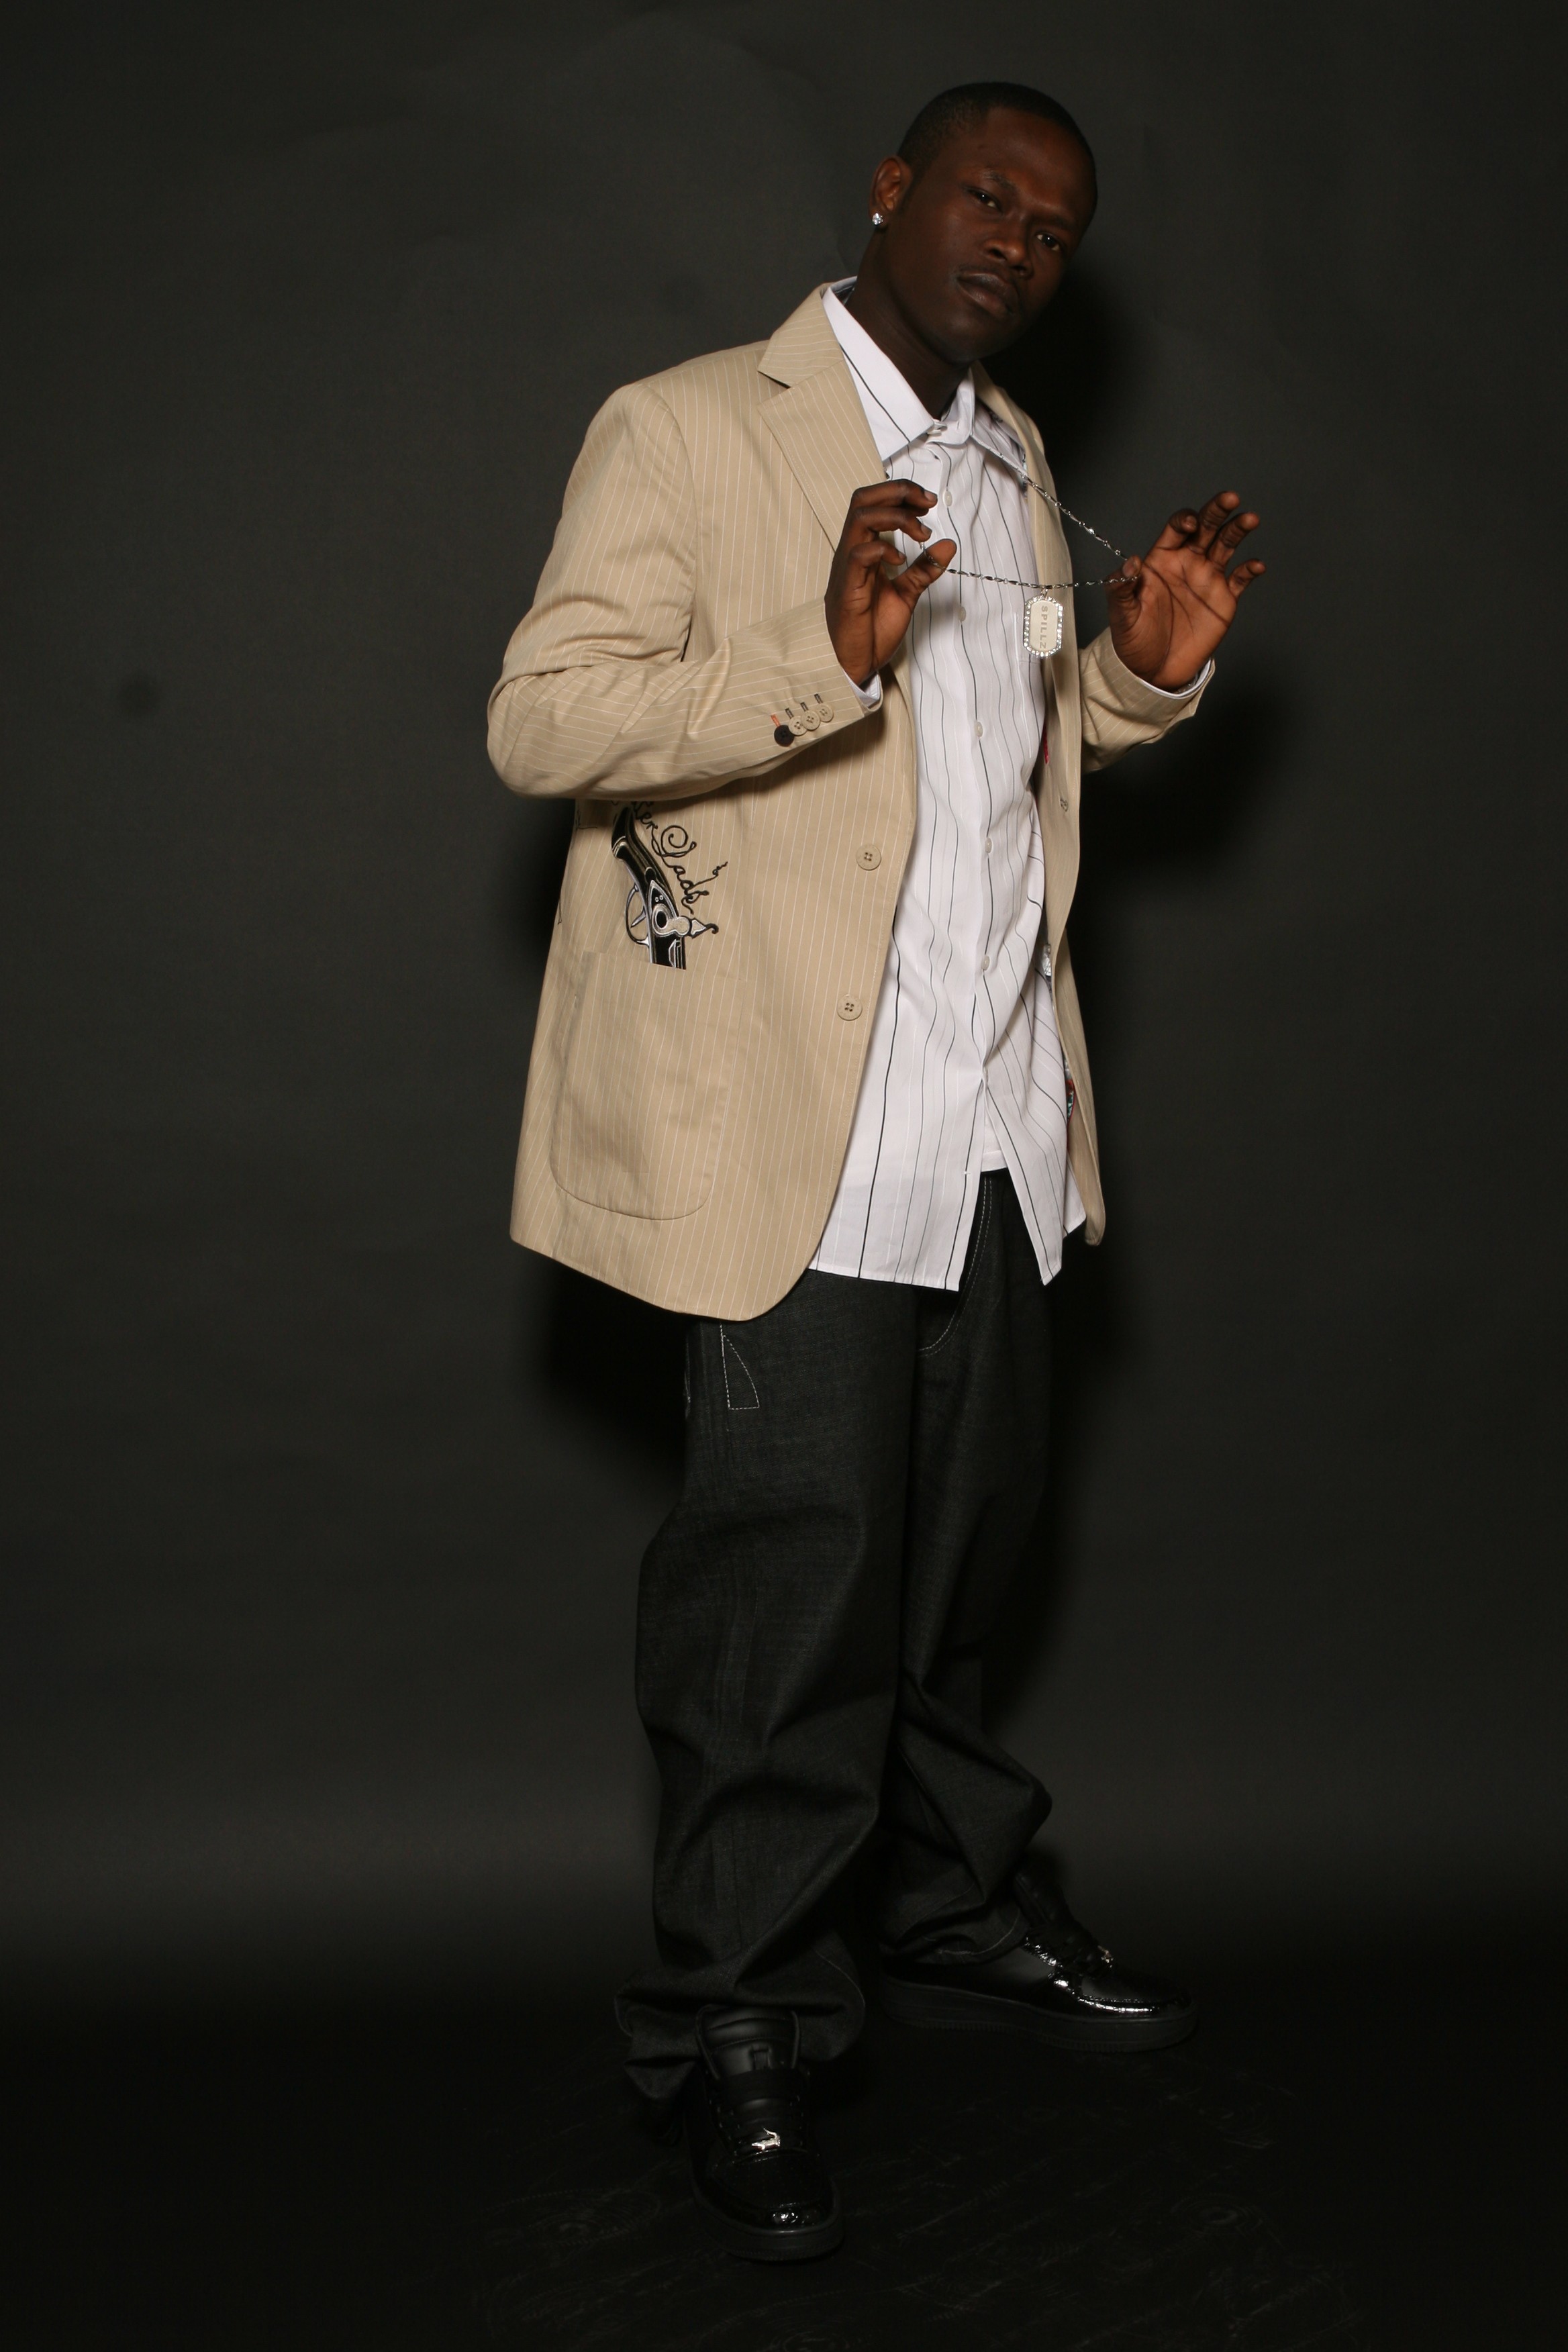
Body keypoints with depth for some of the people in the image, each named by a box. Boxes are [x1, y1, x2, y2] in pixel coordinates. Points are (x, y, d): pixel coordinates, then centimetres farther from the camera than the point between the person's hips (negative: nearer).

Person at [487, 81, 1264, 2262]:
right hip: (795, 1105, -7)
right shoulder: (687, 429, -5)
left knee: (964, 1534, 15)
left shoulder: (1017, 467, 20)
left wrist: (1139, 671, 7)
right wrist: (822, 658, -27)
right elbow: (541, 719, -13)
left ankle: (961, 1910, 33)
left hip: (1000, 1107, 7)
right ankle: (736, 2025, 9)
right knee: (797, 1559, -6)